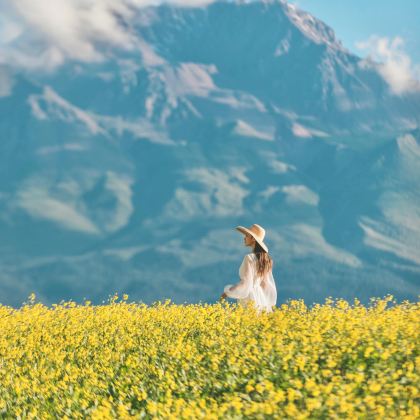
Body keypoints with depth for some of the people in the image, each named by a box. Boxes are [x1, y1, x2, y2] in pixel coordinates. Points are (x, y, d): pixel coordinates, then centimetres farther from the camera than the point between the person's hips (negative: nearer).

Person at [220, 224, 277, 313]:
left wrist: (227, 291, -3)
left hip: (251, 304, -8)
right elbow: (269, 284, 14)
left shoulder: (250, 258, -15)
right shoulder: (265, 258, 10)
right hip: (262, 303, 8)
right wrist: (270, 306, 20)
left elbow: (245, 285, -17)